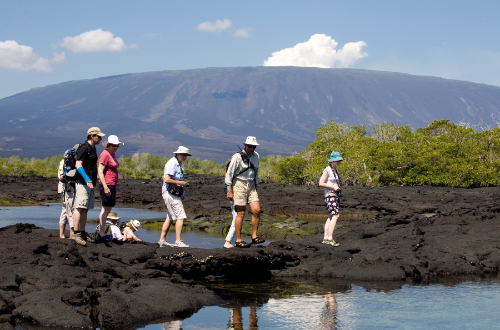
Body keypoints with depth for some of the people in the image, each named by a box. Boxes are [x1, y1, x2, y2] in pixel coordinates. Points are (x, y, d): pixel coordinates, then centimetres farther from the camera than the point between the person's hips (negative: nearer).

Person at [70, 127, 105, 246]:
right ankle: (75, 233, -14)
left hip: (90, 183, 9)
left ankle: (82, 232, 14)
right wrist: (87, 179, -28)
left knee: (85, 209, 10)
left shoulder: (93, 149, 18)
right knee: (80, 207, -12)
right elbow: (78, 165, -19)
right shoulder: (84, 148, -11)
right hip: (83, 183, -9)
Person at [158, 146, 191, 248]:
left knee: (170, 218, 13)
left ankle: (162, 240, 16)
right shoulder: (172, 163, -13)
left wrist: (181, 194, 19)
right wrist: (180, 183, -15)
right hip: (170, 193, -11)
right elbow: (167, 179, -22)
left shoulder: (177, 164, 20)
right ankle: (178, 241, -13)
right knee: (180, 217, -13)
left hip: (175, 194, 11)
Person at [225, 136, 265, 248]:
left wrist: (256, 186, 21)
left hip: (251, 185, 6)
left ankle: (254, 237, 3)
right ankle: (238, 241, 1)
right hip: (239, 184, -6)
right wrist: (229, 191, -13)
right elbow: (229, 174, -10)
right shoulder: (237, 157, -12)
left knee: (256, 210, -7)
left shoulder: (256, 156, 7)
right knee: (241, 213, -5)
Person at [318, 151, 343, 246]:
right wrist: (333, 187, -17)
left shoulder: (336, 170, 17)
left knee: (331, 217, 8)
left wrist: (338, 187, 10)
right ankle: (330, 238, -23)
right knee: (335, 216, -19)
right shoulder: (327, 170, -10)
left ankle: (325, 238, 10)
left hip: (335, 195, 9)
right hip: (329, 195, -9)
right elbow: (321, 183, -14)